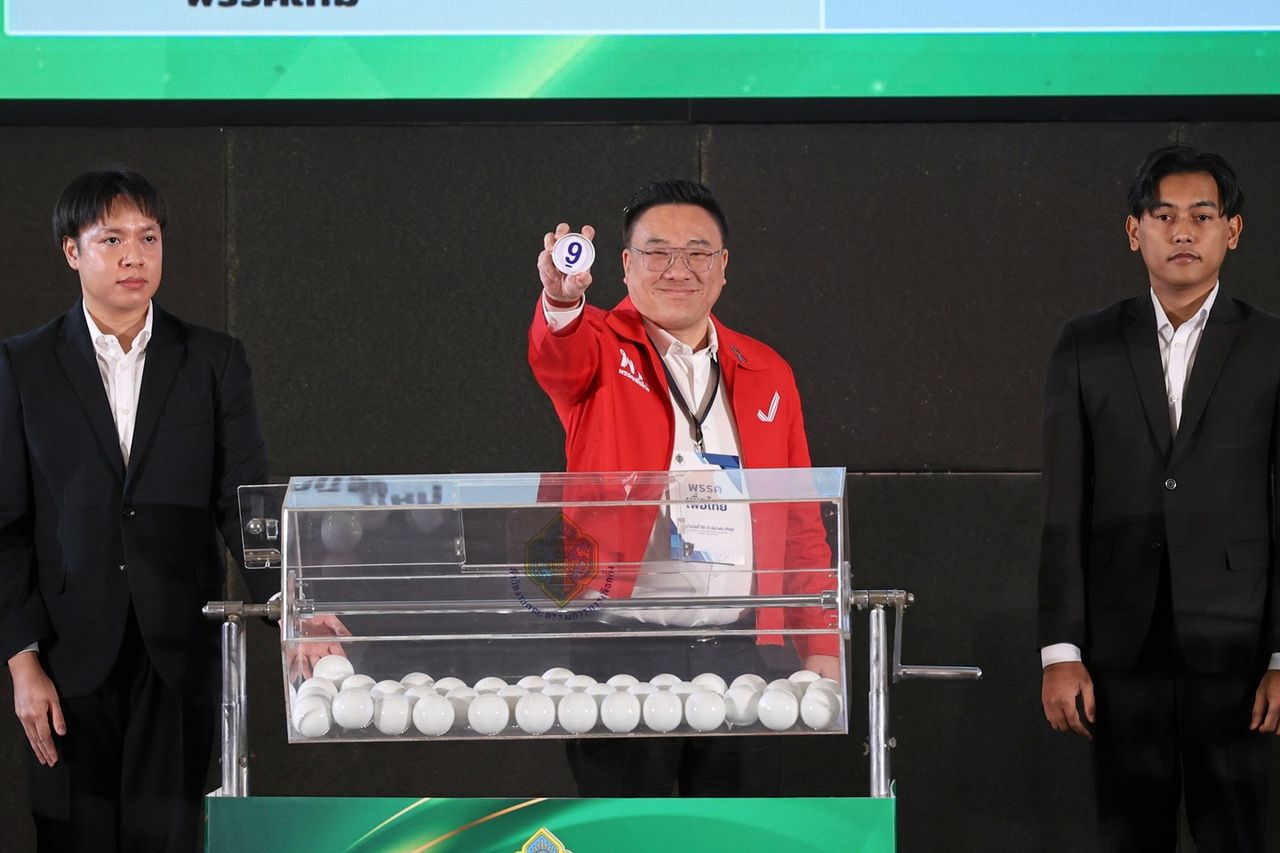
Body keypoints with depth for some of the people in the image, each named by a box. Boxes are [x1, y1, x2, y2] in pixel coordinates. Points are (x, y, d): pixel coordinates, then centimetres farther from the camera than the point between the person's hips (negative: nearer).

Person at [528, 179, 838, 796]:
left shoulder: (767, 375, 14)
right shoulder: (604, 350, 5)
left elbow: (802, 527, 15)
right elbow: (558, 352, -21)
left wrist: (822, 647, 7)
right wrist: (561, 298, -45)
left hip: (740, 652, 3)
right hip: (623, 649, -3)